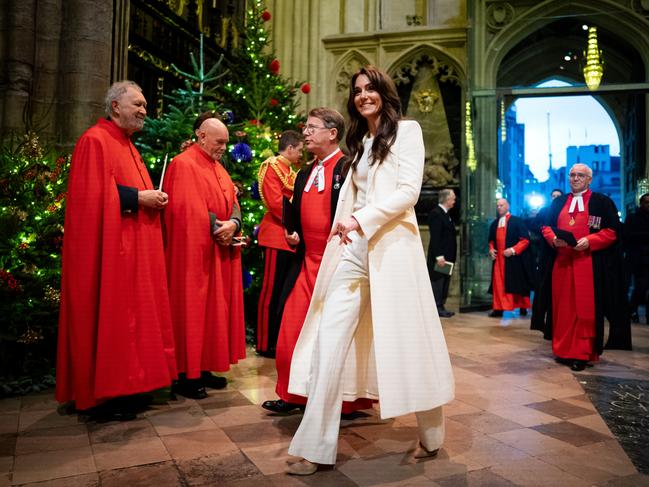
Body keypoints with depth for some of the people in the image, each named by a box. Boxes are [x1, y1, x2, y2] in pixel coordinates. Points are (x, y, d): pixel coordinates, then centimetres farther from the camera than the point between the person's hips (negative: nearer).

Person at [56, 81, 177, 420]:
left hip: (134, 248, 10)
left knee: (130, 316, 12)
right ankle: (103, 396, 7)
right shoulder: (95, 141, -9)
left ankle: (124, 386, 22)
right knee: (108, 319, -4)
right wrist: (137, 197, -17)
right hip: (109, 248, -10)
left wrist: (152, 197, 6)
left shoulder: (127, 146, 20)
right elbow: (92, 195, -18)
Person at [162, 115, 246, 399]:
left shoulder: (218, 168, 18)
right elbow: (186, 208, -19)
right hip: (194, 253, -9)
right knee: (191, 312, -3)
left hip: (220, 252, 9)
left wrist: (233, 223, -10)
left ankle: (203, 368, 21)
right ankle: (186, 375, 7)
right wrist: (216, 227, -16)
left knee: (214, 311, 11)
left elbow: (232, 203, 10)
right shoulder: (183, 165, -9)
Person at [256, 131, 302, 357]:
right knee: (272, 291, -3)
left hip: (290, 239, 9)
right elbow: (275, 203, -17)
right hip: (277, 237, -9)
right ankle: (265, 344, 5)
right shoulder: (271, 167, -6)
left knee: (285, 290, 11)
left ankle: (279, 339, 20)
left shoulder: (290, 171, 21)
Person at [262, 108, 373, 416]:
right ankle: (292, 395, 26)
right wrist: (293, 235, 6)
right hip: (307, 263, 7)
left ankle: (349, 402, 23)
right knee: (291, 330, 9)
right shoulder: (304, 175, 15)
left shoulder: (349, 168, -8)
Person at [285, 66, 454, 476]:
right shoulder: (359, 140, 23)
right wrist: (344, 224, 6)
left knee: (406, 339, 2)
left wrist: (362, 220, -16)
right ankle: (317, 448, 4)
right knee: (329, 342, -3)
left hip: (391, 245, -6)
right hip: (353, 247, 6)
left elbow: (408, 191, -9)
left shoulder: (406, 130, 3)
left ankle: (432, 436, 24)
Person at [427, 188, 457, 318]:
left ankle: (441, 307, 18)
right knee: (437, 281, -3)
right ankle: (437, 308, 3)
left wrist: (451, 256, 13)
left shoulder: (445, 214, 16)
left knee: (444, 282, 12)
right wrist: (439, 256, -23)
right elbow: (435, 237, -19)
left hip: (447, 256, 9)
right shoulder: (436, 213, -13)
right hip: (440, 256, -9)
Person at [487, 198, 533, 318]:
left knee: (517, 284, 3)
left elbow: (525, 239, -8)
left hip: (514, 259, -5)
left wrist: (513, 250, -18)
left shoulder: (517, 221, -4)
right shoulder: (494, 223, 12)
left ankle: (522, 308, 15)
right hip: (498, 259, 5)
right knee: (498, 284, 1)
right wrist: (491, 249, 3)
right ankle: (498, 308, 5)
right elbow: (491, 240, 22)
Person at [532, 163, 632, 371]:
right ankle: (564, 350, 14)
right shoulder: (558, 202, 16)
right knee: (563, 307, 5)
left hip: (589, 264, -3)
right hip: (561, 263, 4)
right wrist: (553, 238, -8)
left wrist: (589, 241, -18)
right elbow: (546, 226, 13)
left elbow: (613, 230, -3)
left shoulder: (602, 202, 4)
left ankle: (582, 354, 4)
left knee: (585, 308, -3)